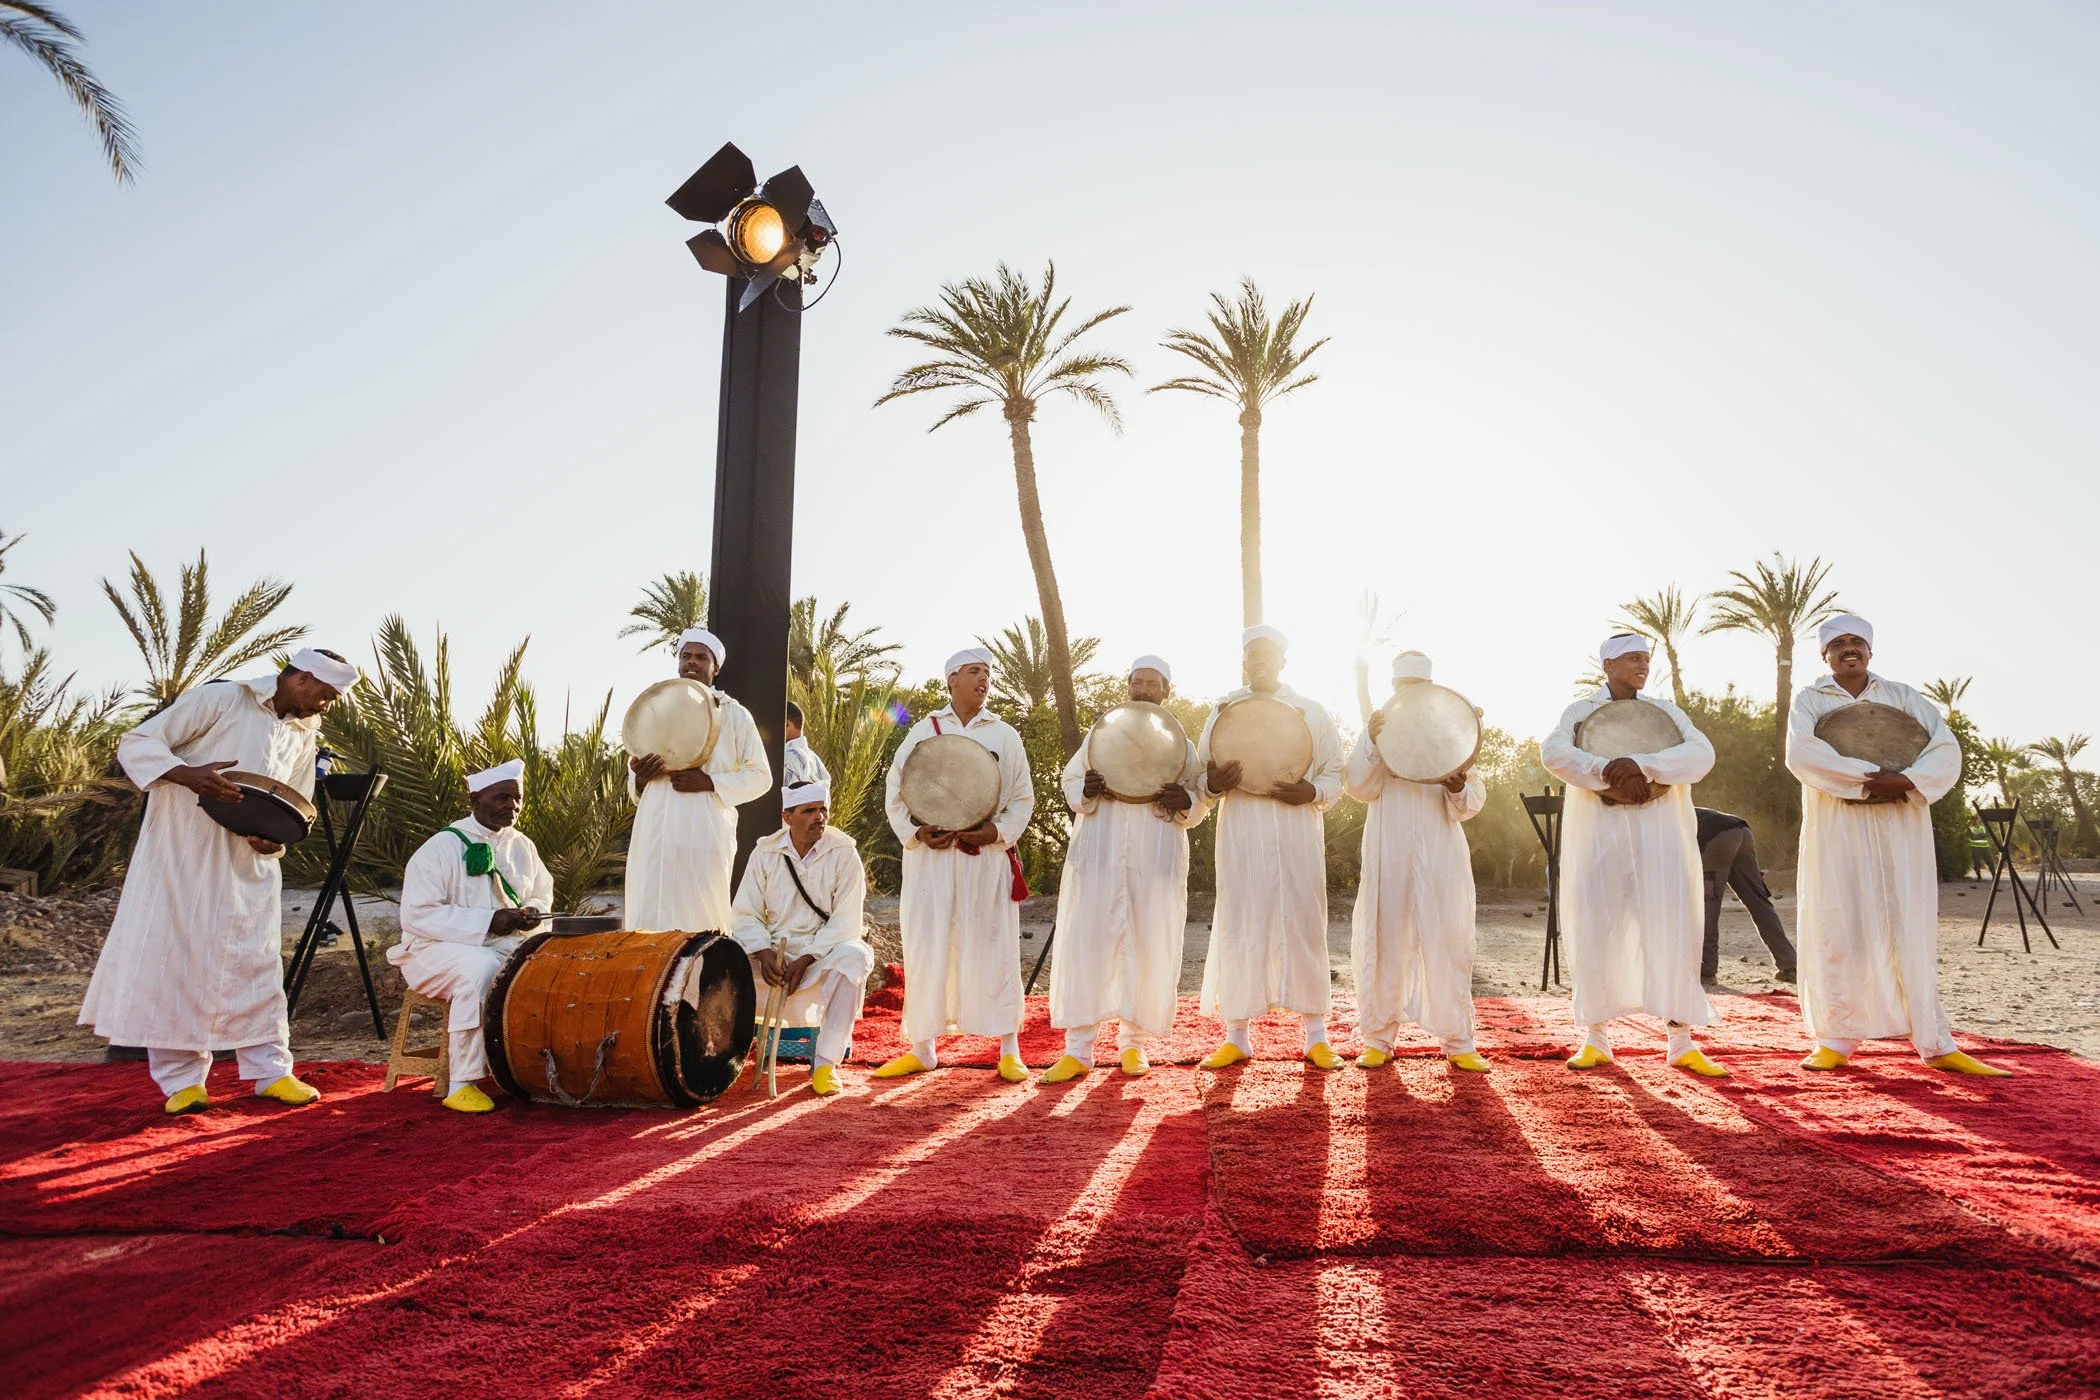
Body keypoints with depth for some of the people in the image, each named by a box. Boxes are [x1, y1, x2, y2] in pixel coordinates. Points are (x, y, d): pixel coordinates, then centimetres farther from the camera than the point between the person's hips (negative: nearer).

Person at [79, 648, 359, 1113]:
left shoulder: (305, 735, 12)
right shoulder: (220, 698, -8)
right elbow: (136, 744, -10)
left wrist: (278, 837, -5)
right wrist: (187, 774, -28)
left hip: (251, 861, 5)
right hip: (184, 852, -5)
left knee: (258, 961, 5)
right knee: (178, 955, 0)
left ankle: (271, 1069, 12)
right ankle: (181, 1079, 10)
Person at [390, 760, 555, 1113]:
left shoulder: (523, 847, 9)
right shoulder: (441, 848, -10)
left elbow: (543, 895, 21)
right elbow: (417, 915, -17)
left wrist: (531, 913, -5)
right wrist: (487, 922, -23)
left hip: (508, 945, 5)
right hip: (439, 948, -5)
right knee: (481, 968, -37)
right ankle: (463, 1082, -28)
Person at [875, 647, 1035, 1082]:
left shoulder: (1005, 735, 8)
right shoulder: (924, 731, 7)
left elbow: (1023, 799, 7)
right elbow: (895, 792, 7)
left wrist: (997, 832, -10)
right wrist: (916, 833, -9)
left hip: (987, 858, 0)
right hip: (931, 857, 0)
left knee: (992, 948, 0)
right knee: (927, 948, 3)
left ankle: (1009, 1050, 10)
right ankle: (922, 1048, 15)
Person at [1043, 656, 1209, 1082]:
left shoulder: (1180, 743, 13)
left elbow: (1202, 798, 11)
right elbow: (1070, 779, 13)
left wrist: (1182, 802, -11)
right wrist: (1087, 791, -10)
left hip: (1156, 858, 0)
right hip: (1099, 851, 0)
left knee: (1149, 946, -1)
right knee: (1087, 941, -6)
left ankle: (1133, 1043, 13)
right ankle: (1077, 1048, 0)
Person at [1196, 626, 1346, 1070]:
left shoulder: (1310, 712, 10)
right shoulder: (1223, 709, 10)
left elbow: (1335, 772, 10)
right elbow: (1200, 774, 10)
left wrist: (1312, 793, -11)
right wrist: (1213, 784, -14)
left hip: (1298, 831, 0)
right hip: (1241, 832, 0)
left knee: (1303, 922, 1)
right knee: (1240, 925, -1)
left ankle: (1316, 1036, 11)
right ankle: (1236, 1036, 8)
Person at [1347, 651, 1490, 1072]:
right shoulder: (1377, 729, 9)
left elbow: (1474, 800, 6)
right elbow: (1359, 789, -3)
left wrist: (1458, 788, -17)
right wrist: (1373, 744, -18)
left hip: (1441, 853, 0)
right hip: (1389, 852, 0)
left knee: (1448, 943, -1)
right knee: (1385, 942, 3)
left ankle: (1457, 1042, 8)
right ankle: (1378, 1039, 12)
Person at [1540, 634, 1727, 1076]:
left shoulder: (1665, 712, 9)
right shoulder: (1580, 711, 5)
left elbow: (1702, 754, -10)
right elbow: (1553, 752, -15)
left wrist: (1640, 765, -23)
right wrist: (1610, 774, -26)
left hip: (1658, 836, 1)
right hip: (1598, 837, -1)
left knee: (1672, 933, -3)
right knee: (1594, 933, -1)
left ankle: (1682, 1043, 6)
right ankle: (1596, 1040, 11)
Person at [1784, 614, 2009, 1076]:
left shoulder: (1903, 697, 9)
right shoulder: (1810, 700, 5)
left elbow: (1946, 749, -4)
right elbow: (1800, 754, -14)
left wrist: (1902, 782, -20)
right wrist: (1870, 777, -19)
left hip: (1899, 830, 1)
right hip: (1837, 831, -1)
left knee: (1910, 931, 1)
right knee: (1838, 930, 0)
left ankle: (1935, 1043, 7)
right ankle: (1837, 1041, 8)